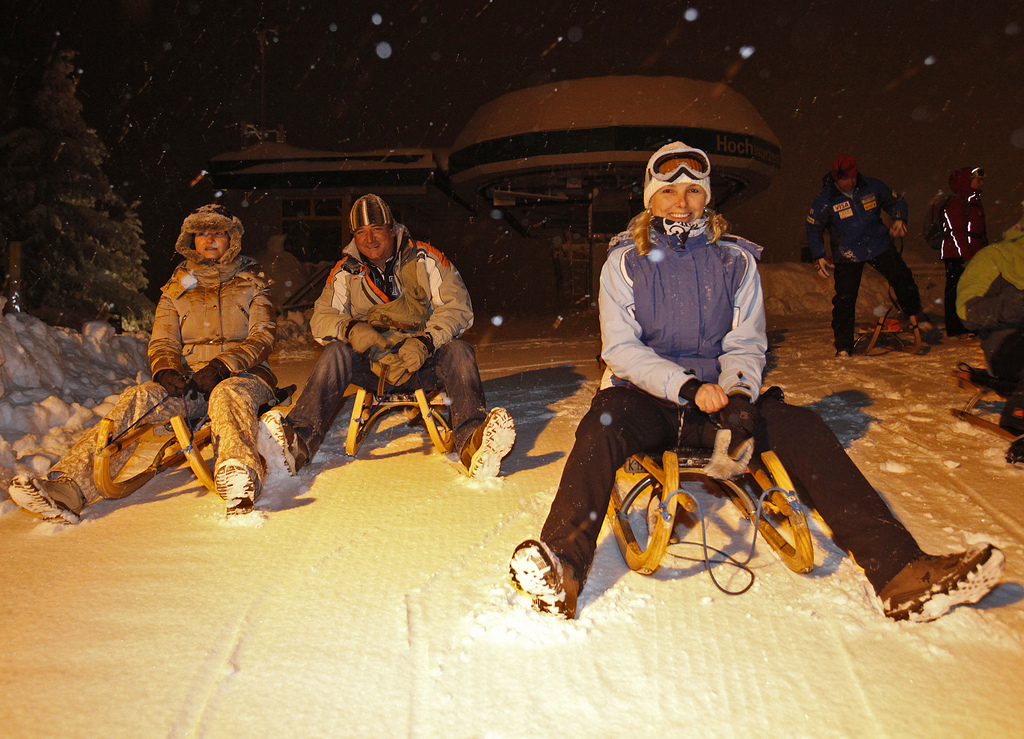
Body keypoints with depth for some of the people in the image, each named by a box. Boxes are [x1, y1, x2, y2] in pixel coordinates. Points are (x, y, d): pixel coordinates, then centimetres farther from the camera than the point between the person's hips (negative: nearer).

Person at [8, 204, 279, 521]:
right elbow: (162, 343, 11)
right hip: (189, 382, 3)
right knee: (138, 398, -26)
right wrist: (167, 370, -14)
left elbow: (262, 337, -1)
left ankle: (239, 482, -67)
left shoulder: (251, 283, 12)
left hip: (243, 374, -3)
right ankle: (66, 487, -41)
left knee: (228, 392, -40)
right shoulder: (176, 289, 19)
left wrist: (222, 366, -19)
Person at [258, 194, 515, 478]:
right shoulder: (346, 271, 6)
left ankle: (473, 443, -52)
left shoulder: (424, 259, -2)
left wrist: (424, 342, -27)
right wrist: (351, 329, -25)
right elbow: (322, 319, 0)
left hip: (422, 359, -1)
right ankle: (297, 442, -43)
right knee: (335, 353, -26)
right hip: (372, 364, 2)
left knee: (458, 351, -30)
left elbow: (457, 308, -10)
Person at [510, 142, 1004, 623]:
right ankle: (563, 570, -49)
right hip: (648, 398, -2)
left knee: (802, 427, -23)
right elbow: (620, 348, -5)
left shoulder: (735, 261, 10)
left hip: (719, 397, 2)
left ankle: (899, 573, -30)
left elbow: (746, 345, 6)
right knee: (604, 419, -35)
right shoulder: (625, 262, 4)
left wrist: (736, 396, -17)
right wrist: (688, 388, -21)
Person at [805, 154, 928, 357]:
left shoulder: (873, 187, -8)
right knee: (844, 299, -7)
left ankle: (915, 313, 38)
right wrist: (818, 257, -8)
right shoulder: (824, 200, -14)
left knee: (902, 278, 8)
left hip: (879, 246, 3)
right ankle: (843, 347, 2)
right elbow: (813, 228, -2)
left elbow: (896, 202, 8)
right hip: (847, 255, -3)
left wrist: (899, 219, -12)